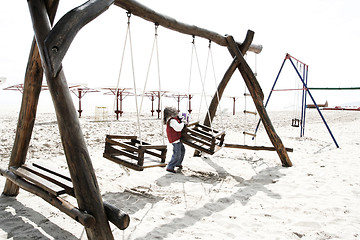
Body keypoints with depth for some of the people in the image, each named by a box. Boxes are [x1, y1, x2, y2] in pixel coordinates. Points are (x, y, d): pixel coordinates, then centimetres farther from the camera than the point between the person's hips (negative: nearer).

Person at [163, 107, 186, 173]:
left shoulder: (173, 119, 9)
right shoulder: (172, 121, -24)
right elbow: (178, 128, -31)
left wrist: (181, 120, 5)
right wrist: (183, 123, -15)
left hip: (177, 139, 11)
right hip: (175, 140, -11)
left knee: (182, 149, 26)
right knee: (176, 154, -6)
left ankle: (178, 163, 41)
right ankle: (170, 167, 2)